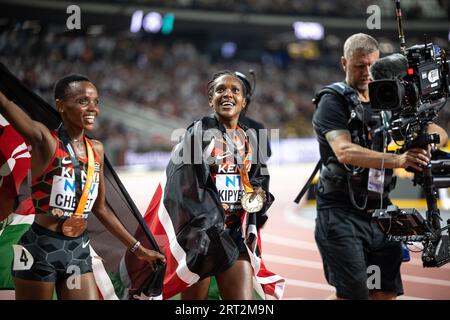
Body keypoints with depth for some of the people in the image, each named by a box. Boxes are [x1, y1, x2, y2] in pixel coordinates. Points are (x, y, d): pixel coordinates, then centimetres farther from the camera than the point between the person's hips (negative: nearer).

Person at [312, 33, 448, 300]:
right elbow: (345, 152, -23)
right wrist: (398, 160, -36)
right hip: (342, 213, -6)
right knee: (354, 292, -12)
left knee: (387, 292, 5)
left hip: (380, 211, 6)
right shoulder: (333, 102, -5)